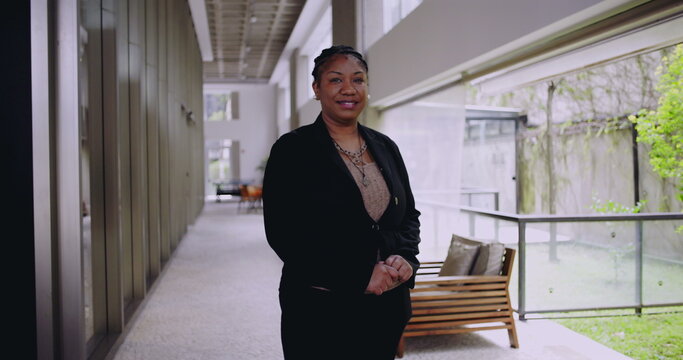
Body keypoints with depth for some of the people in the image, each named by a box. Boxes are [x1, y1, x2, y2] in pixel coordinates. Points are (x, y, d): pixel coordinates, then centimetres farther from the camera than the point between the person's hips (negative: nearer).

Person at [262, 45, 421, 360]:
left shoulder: (385, 147, 9)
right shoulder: (292, 149, -7)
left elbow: (410, 214, 14)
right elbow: (284, 235, -14)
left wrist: (405, 257, -8)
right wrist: (361, 276, -19)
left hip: (388, 307, 5)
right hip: (319, 310, -5)